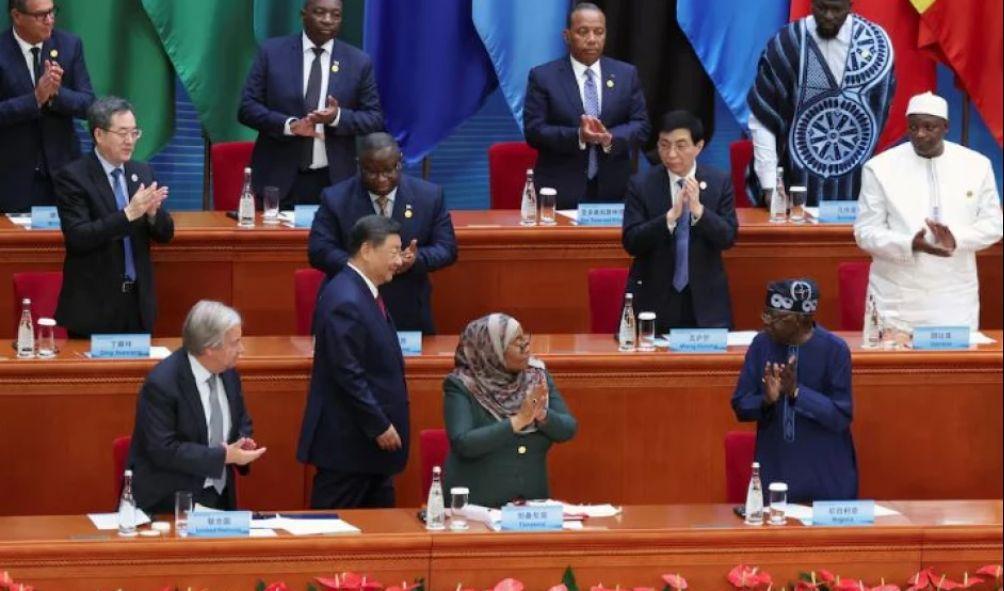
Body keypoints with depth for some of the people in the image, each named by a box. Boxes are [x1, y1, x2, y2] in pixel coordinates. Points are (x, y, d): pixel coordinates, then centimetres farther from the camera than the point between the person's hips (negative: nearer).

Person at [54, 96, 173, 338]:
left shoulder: (142, 173, 8)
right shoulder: (73, 177, -9)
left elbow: (165, 234, 9)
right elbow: (77, 237, -19)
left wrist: (152, 212, -14)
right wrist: (128, 214, -26)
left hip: (138, 300, 5)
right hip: (94, 304, -5)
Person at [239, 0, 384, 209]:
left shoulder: (359, 62, 5)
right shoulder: (272, 52, 2)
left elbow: (375, 119, 6)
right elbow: (247, 107, 0)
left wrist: (338, 117, -15)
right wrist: (288, 124, -18)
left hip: (333, 181, 1)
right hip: (279, 178, -1)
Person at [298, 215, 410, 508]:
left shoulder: (363, 292, 12)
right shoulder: (345, 302, -20)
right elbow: (348, 374, -23)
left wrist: (385, 424, 16)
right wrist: (380, 426, -19)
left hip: (371, 439, 10)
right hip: (347, 440, -10)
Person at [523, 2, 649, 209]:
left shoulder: (627, 75, 10)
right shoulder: (543, 77, 1)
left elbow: (641, 125, 4)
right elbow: (534, 130, -6)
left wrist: (610, 138, -17)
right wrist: (578, 136, -22)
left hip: (613, 191, 2)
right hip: (560, 192, -2)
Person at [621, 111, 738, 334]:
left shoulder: (720, 182, 0)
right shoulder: (641, 185, -3)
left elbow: (728, 238, -5)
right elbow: (631, 242, -10)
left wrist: (698, 210, -22)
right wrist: (671, 216, -24)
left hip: (704, 300, 1)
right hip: (655, 299, -1)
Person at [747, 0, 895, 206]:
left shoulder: (876, 42, -3)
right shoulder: (786, 45, -9)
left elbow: (882, 110, 9)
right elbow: (762, 118, -6)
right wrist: (769, 185, -10)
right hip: (800, 183, -1)